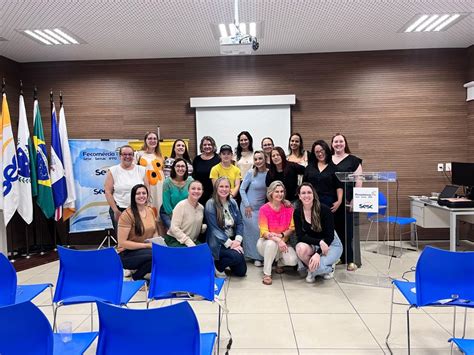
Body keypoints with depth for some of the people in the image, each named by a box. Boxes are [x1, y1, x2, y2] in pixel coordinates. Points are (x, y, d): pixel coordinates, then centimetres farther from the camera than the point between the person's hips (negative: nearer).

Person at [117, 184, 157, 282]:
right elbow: (122, 243, -16)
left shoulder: (151, 210, 6)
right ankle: (136, 277, -4)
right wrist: (147, 245, -19)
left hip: (146, 250, 6)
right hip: (128, 254, -6)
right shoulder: (127, 215, -14)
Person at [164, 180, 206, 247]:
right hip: (174, 240, -6)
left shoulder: (201, 208, 5)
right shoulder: (181, 205, -13)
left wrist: (204, 227, -3)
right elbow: (174, 228, -19)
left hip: (193, 241, 6)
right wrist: (188, 242, -25)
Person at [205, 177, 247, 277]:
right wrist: (229, 243, -20)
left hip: (233, 240, 6)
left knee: (241, 271, 3)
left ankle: (223, 261, 29)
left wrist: (237, 240, -13)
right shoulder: (211, 204, -13)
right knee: (237, 257, -29)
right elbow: (214, 228, -16)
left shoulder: (233, 202, 5)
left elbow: (240, 223, 3)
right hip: (217, 243, -6)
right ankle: (217, 266, -1)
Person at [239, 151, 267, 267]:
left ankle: (258, 256, 20)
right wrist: (247, 205, -8)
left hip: (262, 207, 3)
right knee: (253, 231, 0)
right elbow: (242, 189, -6)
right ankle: (257, 256, 14)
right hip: (249, 207, -3)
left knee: (262, 230, 3)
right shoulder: (250, 173, -11)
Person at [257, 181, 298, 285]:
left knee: (293, 260, -25)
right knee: (272, 243, -38)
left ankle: (280, 262, 12)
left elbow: (292, 228, -5)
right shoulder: (264, 209, -12)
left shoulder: (289, 208, -4)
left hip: (283, 243, 2)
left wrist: (281, 235, -24)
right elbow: (264, 232, -17)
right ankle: (266, 273, -17)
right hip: (265, 242, -2)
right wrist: (278, 240, -33)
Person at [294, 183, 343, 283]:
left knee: (315, 266, -29)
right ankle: (311, 269, 1)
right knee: (300, 248, -32)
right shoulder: (297, 213, -10)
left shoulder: (324, 209, -19)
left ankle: (329, 268, 8)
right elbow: (300, 236, -14)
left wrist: (318, 253, -29)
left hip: (331, 244, -3)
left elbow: (330, 236, -18)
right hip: (312, 245, 3)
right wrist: (319, 242, -28)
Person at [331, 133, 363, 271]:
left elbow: (358, 182, -2)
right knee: (334, 228, 5)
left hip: (346, 201, -3)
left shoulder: (353, 160, 3)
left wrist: (354, 200, -9)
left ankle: (350, 260, 9)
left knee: (347, 230, 0)